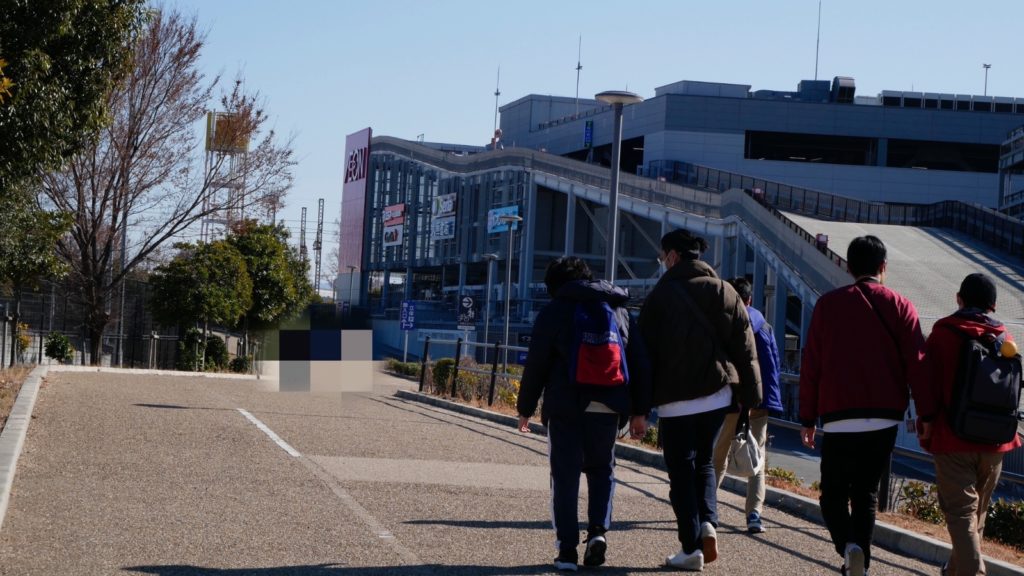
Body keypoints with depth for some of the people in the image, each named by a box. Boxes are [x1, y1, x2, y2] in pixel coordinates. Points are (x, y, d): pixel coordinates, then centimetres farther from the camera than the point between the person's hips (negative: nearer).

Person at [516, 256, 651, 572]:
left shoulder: (555, 311, 1)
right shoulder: (620, 309, 14)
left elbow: (536, 364, -1)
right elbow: (639, 363, 11)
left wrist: (525, 409, 8)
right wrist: (640, 410, 15)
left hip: (565, 404, -3)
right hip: (608, 405, 3)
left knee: (565, 474, 3)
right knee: (601, 468, 17)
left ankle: (567, 547, 0)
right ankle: (599, 529, -4)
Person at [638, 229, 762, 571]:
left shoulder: (660, 296, -3)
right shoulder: (724, 292, 7)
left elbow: (647, 351, -5)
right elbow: (745, 348, 3)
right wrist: (751, 396, 6)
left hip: (675, 398, -3)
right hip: (717, 393, 4)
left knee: (682, 471, 3)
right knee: (703, 462, 19)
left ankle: (691, 547, -1)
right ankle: (708, 522, -3)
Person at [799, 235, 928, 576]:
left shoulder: (828, 305, 3)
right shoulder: (900, 307, 3)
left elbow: (810, 365, 2)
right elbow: (917, 365, -2)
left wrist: (808, 418, 7)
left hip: (839, 418, -1)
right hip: (885, 419, 2)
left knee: (833, 493, 6)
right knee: (866, 493, 16)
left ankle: (849, 545, -20)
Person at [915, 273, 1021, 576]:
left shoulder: (943, 334, -6)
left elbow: (929, 381, -12)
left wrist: (926, 421, -5)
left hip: (952, 439, -4)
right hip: (994, 440, 4)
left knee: (961, 511, -6)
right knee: (978, 511, 18)